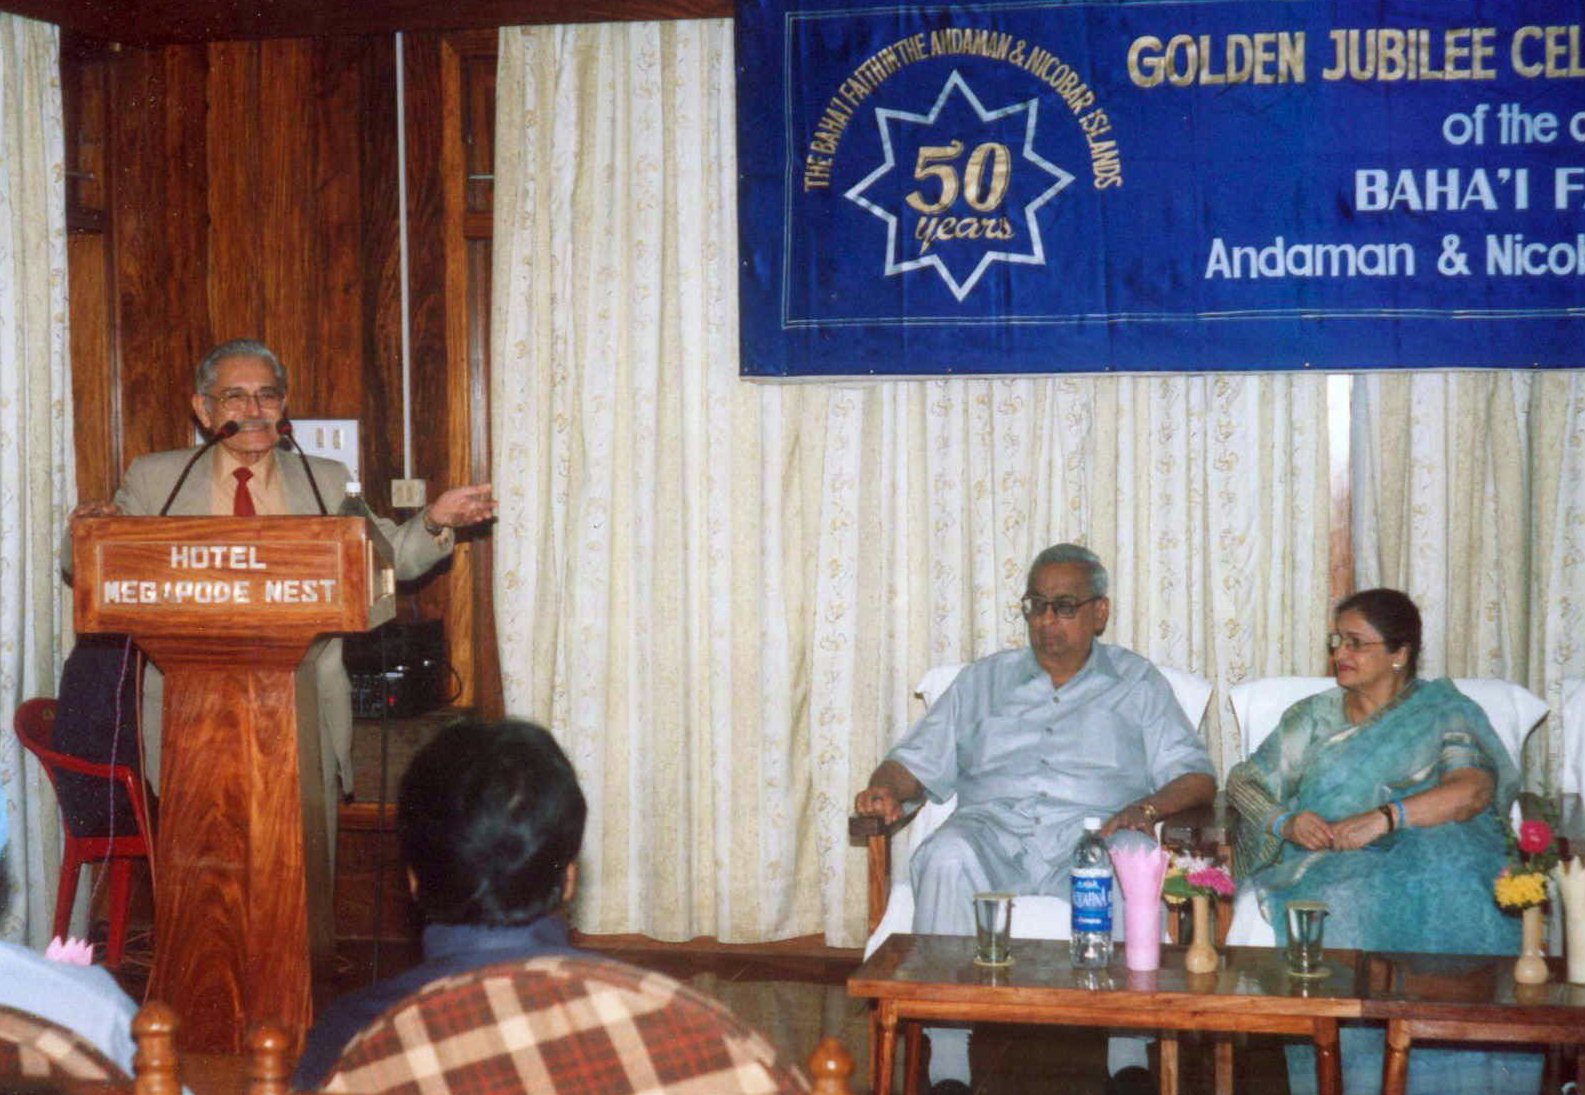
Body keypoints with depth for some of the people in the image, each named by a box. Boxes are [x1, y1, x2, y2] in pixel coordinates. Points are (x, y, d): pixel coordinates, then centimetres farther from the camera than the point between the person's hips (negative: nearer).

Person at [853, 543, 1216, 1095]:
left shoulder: (1136, 682, 20)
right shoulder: (983, 680, 26)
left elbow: (1194, 774, 10)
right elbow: (916, 762, 21)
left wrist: (1146, 807, -12)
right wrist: (886, 789, -4)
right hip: (993, 828, 2)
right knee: (945, 858, -34)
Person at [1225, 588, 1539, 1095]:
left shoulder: (1443, 711, 13)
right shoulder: (1314, 717, 22)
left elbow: (1475, 789, -5)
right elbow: (1245, 781, 16)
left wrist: (1384, 817, -19)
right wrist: (1286, 823, -7)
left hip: (1430, 850, -1)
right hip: (1330, 865, 1)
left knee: (1447, 898, -37)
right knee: (1346, 911, -36)